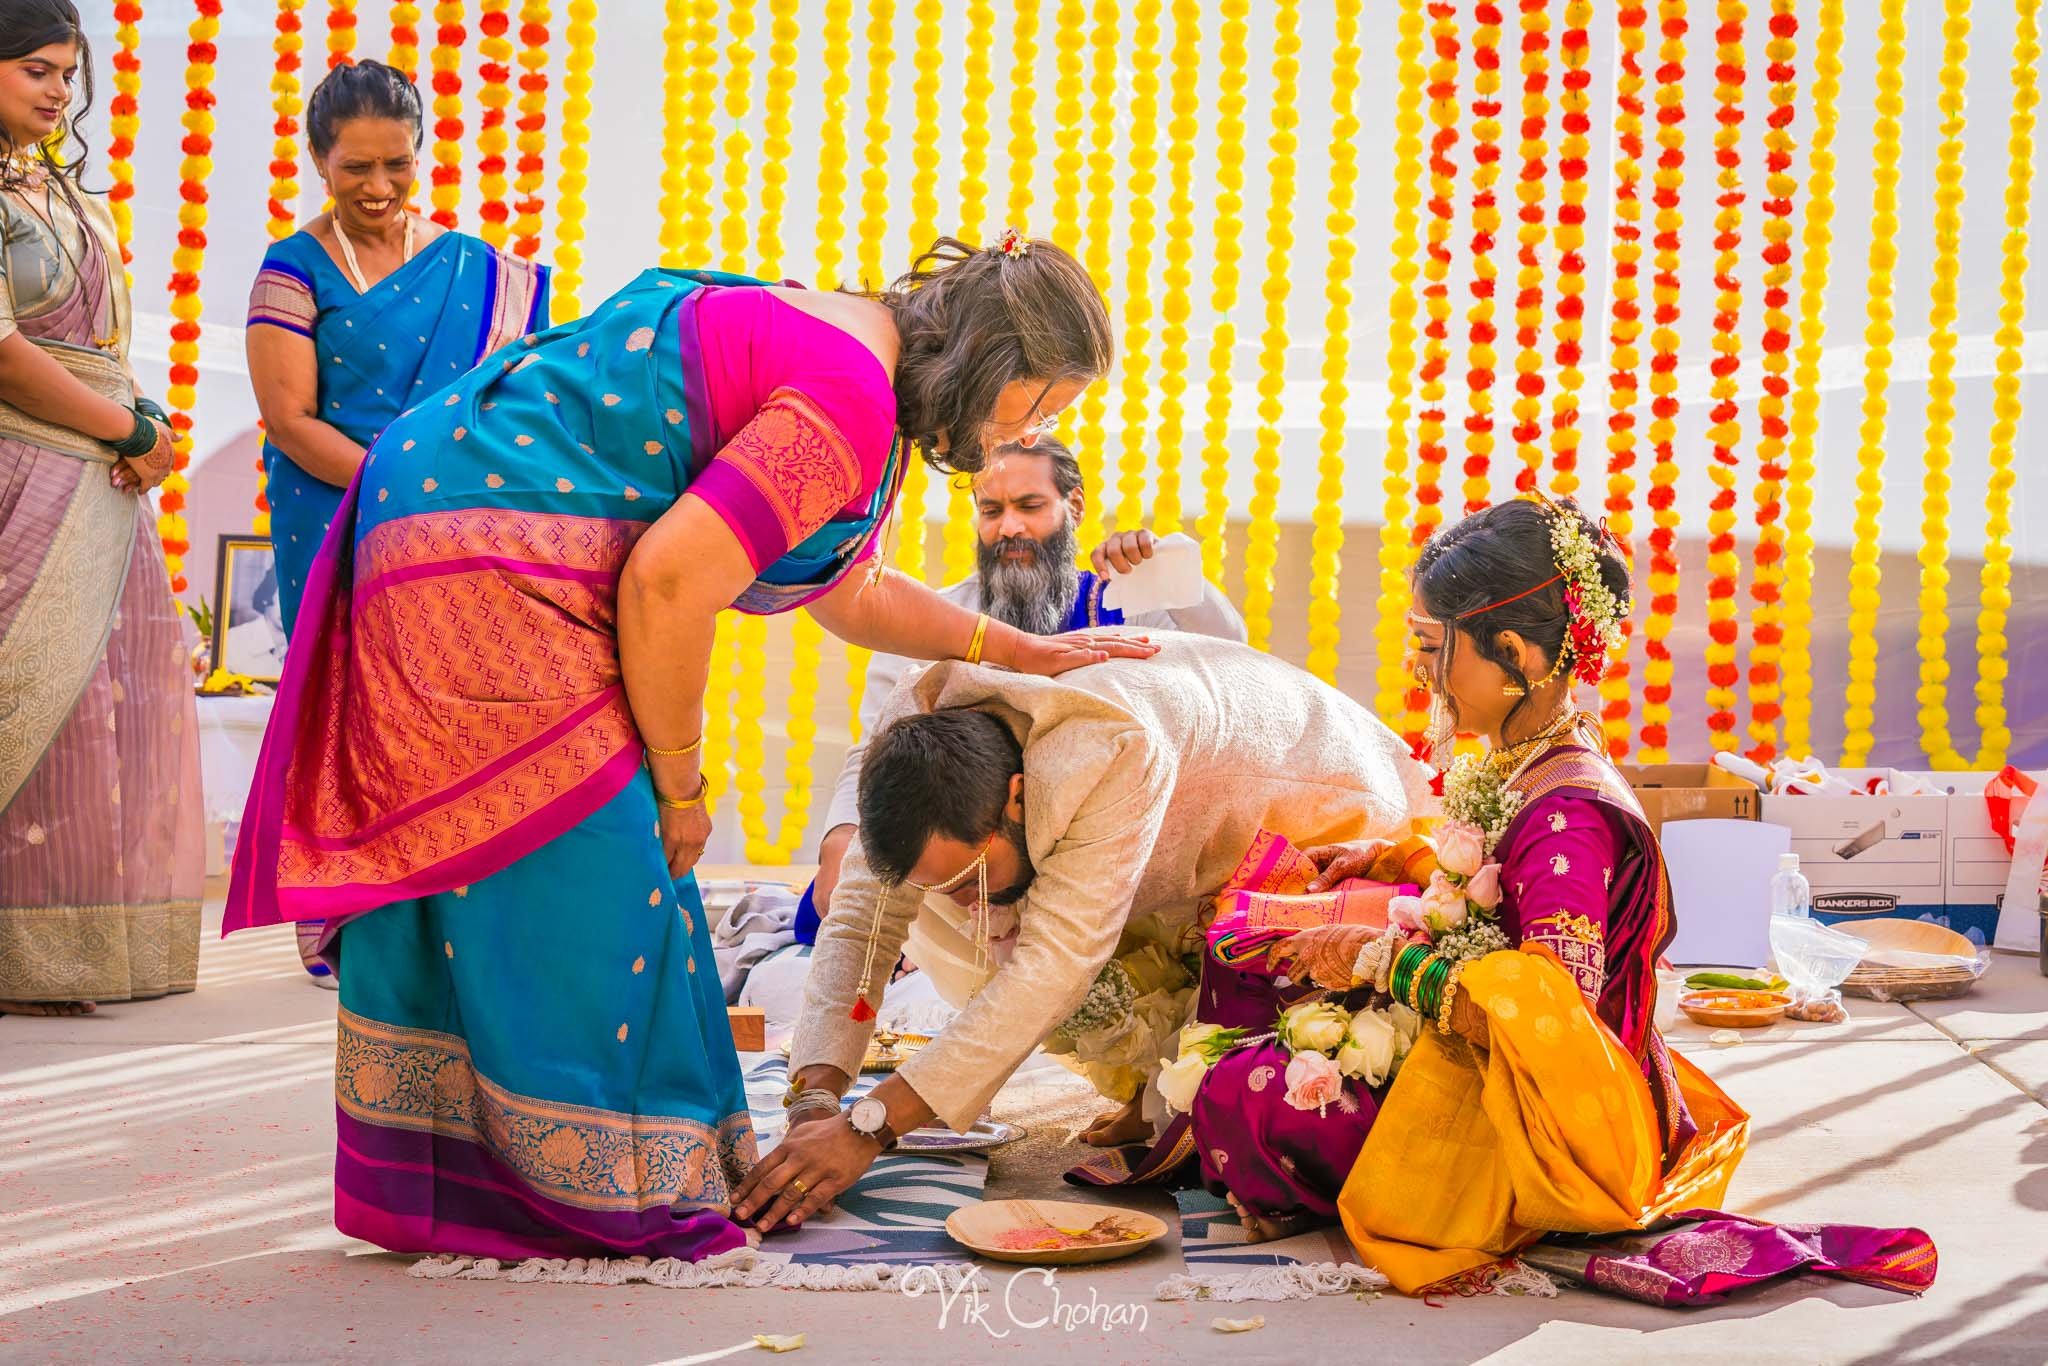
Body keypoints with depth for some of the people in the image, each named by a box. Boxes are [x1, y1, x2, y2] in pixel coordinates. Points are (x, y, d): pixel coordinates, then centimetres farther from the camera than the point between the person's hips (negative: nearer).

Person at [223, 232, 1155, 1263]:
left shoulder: (831, 342, 16)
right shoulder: (850, 404, -18)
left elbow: (848, 593, 27)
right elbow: (665, 586, -25)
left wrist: (1021, 652, 27)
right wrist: (679, 785, -12)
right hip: (485, 569, -11)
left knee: (454, 864, 14)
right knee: (584, 872, -5)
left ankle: (420, 1179, 23)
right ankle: (606, 1196, 5)